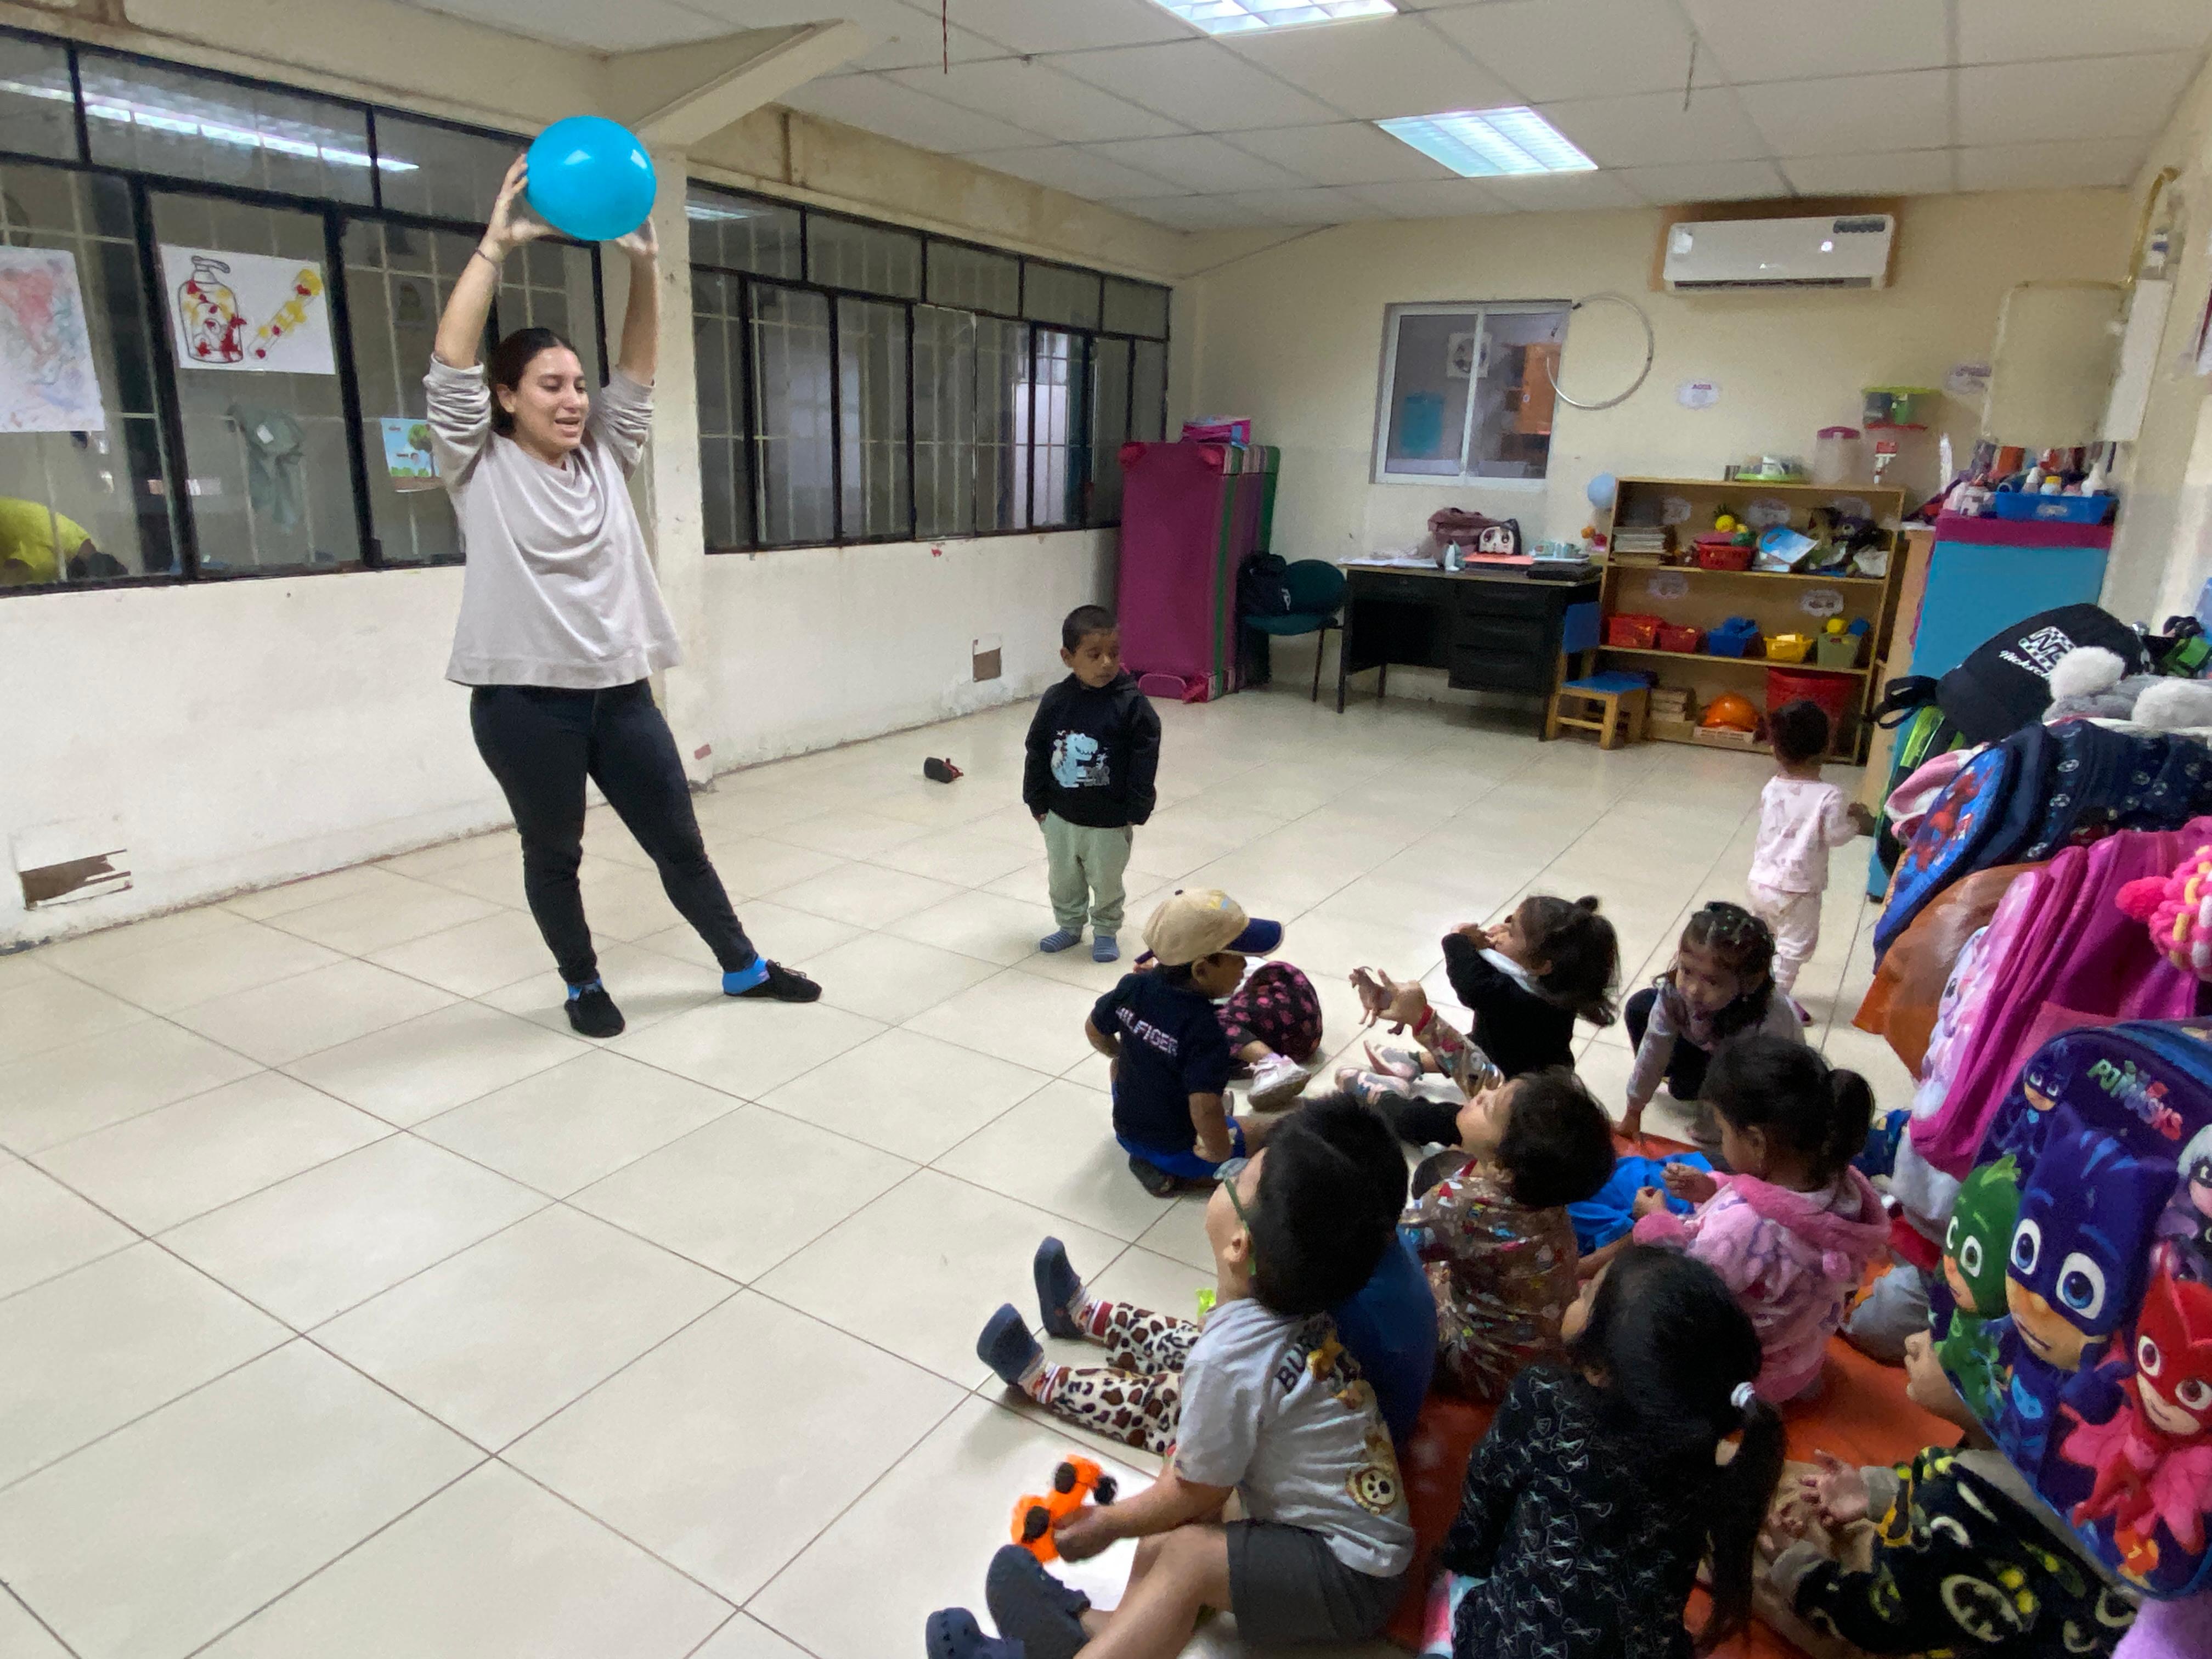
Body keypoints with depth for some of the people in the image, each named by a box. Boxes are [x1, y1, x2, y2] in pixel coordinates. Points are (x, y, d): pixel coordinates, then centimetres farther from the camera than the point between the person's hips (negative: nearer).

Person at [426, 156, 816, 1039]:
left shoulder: (603, 457, 10)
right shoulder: (481, 468, -3)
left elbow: (637, 372, 4)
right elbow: (451, 365, -14)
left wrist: (645, 263, -6)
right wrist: (497, 244, -16)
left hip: (619, 691, 4)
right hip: (525, 701, -4)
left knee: (679, 840, 14)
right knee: (554, 855, 12)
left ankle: (744, 967, 28)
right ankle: (584, 985, 32)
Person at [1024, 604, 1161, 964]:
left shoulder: (1131, 703, -15)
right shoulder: (1055, 701, -7)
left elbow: (1145, 759, -11)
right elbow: (1037, 754, 3)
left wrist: (1136, 810, -11)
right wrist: (1037, 801, 4)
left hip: (1110, 821, -3)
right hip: (1061, 816, 3)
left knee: (1107, 881, 13)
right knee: (1063, 879, 19)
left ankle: (1106, 931, 35)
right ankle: (1070, 925, 40)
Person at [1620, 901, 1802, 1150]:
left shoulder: (1767, 1026, -45)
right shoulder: (1676, 989, -34)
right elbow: (1654, 1046, -21)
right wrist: (1633, 1113, -12)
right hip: (1712, 1046, 5)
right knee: (1640, 1006, -6)